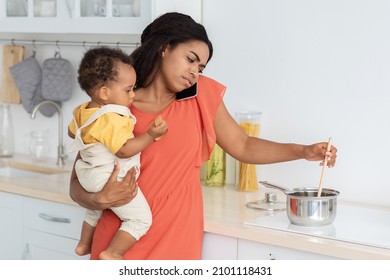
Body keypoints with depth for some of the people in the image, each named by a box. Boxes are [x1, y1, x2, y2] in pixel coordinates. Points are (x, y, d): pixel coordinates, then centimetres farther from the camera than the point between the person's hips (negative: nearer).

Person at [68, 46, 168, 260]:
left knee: (95, 209, 35)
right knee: (141, 218, -7)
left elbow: (72, 132, 20)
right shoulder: (111, 120, -26)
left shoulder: (83, 111, 3)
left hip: (90, 176, 10)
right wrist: (151, 135, -27)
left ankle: (84, 244, 47)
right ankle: (112, 253, -8)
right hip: (111, 181, -10)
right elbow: (124, 150, -30)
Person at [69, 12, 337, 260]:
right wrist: (101, 199, -25)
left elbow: (243, 146, 9)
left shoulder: (202, 95, 1)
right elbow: (77, 185, -5)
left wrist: (303, 151, 0)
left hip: (177, 242, 2)